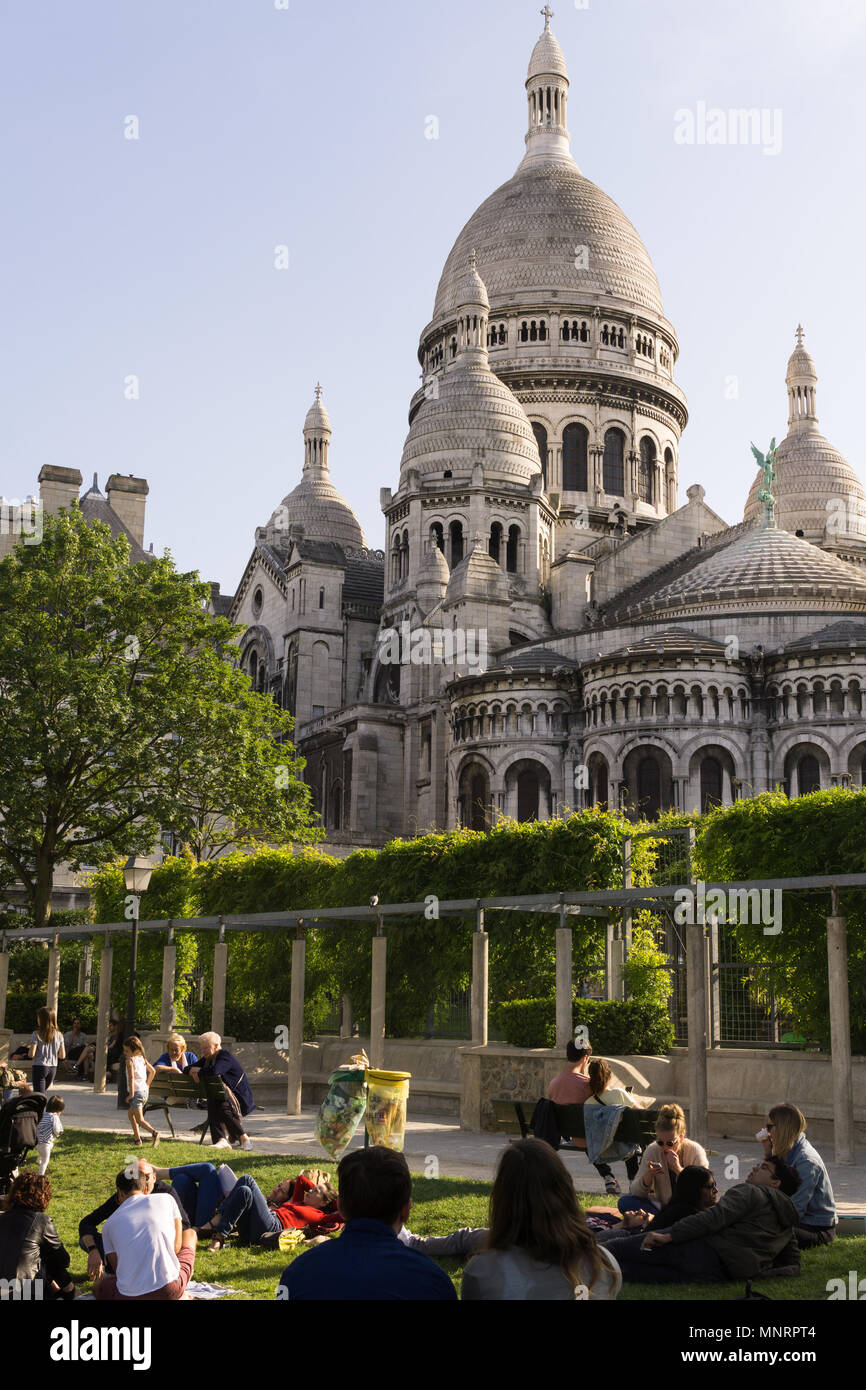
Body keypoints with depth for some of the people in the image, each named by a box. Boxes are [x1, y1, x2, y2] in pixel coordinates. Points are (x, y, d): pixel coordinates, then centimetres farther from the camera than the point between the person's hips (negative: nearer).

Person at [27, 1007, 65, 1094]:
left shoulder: (37, 1034, -11)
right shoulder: (59, 1035, 1)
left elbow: (31, 1054, -14)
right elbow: (62, 1056, 3)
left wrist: (29, 1050, 7)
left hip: (39, 1067, -4)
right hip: (53, 1068, 4)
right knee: (43, 1092, 21)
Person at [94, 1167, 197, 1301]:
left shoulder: (109, 1224, 12)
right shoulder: (166, 1198, 9)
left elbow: (117, 1269, 14)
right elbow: (176, 1247, 12)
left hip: (129, 1295, 0)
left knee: (98, 1286, 36)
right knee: (190, 1233, 30)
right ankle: (180, 1294, 12)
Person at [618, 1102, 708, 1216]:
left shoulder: (695, 1151, -12)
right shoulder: (652, 1150, -8)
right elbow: (635, 1193, -7)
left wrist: (678, 1169, -29)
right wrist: (648, 1175, -27)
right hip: (661, 1206, 3)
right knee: (624, 1202, -21)